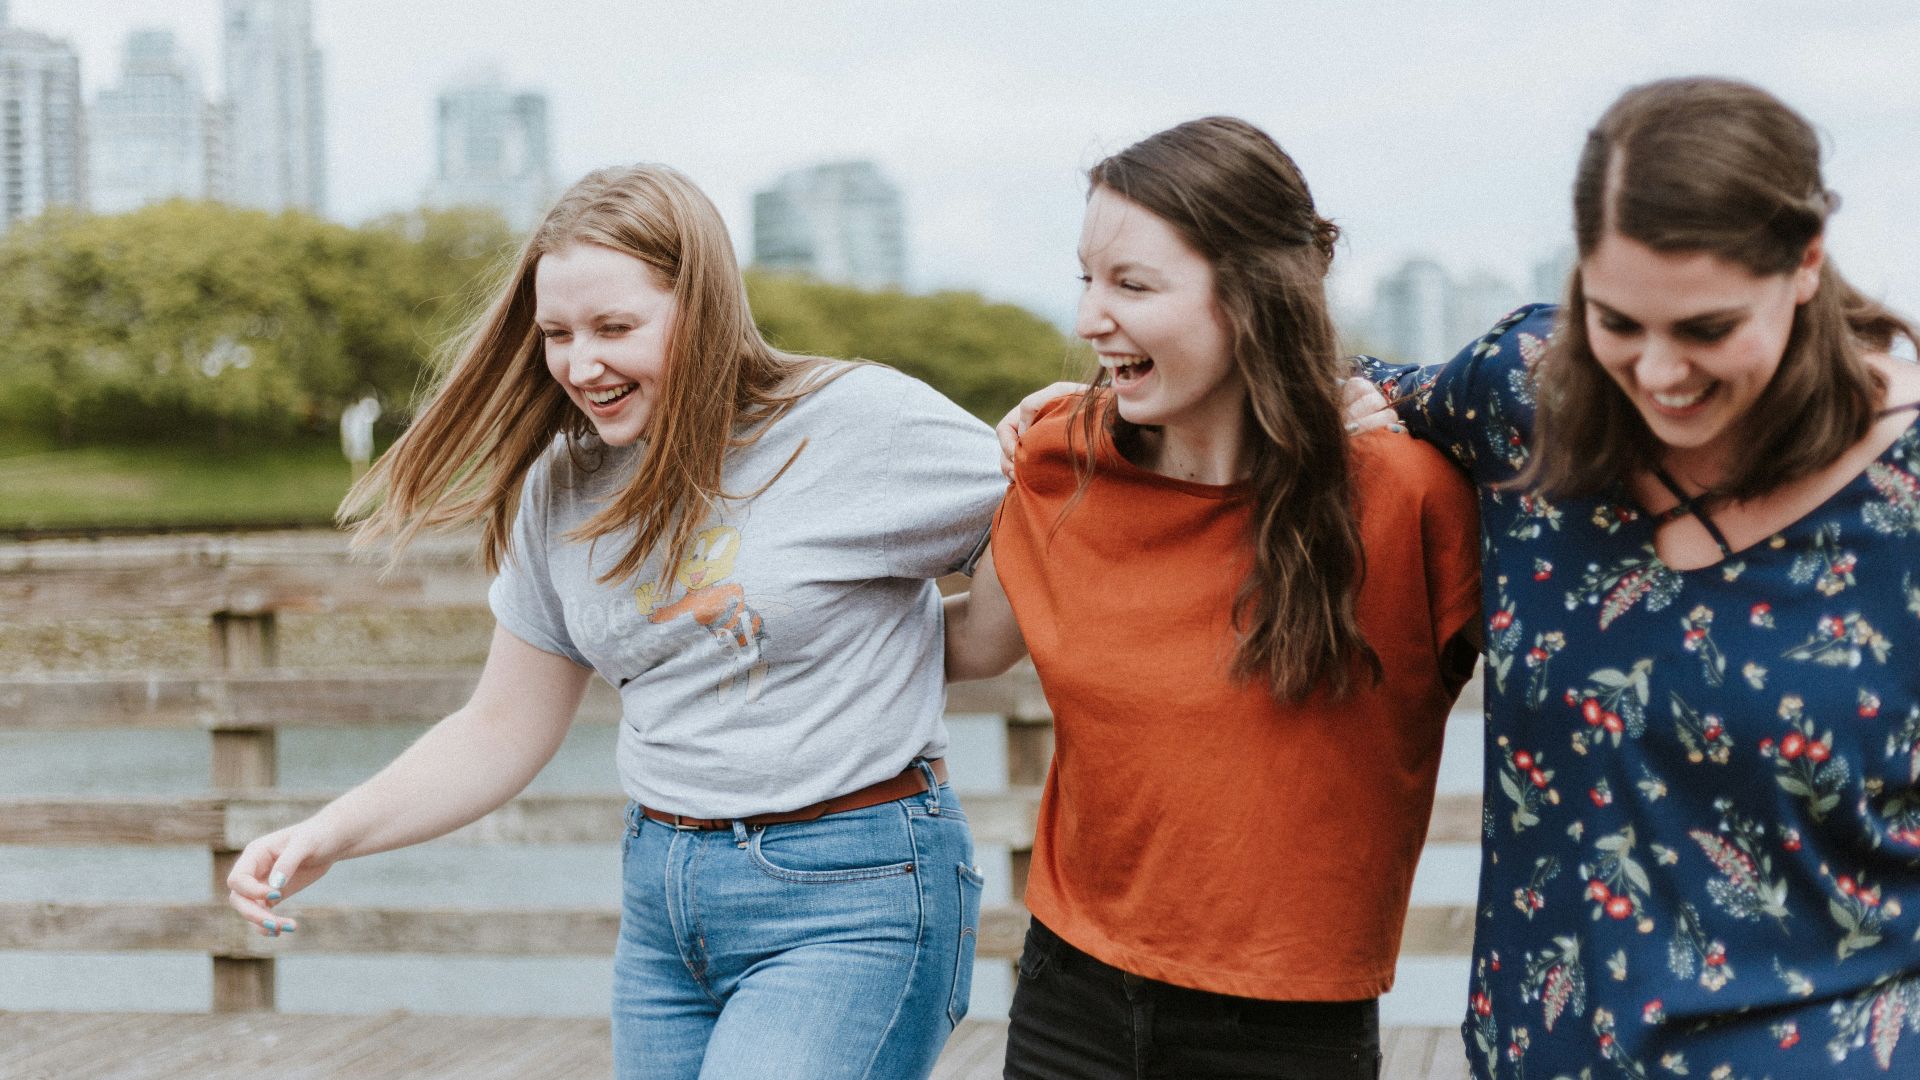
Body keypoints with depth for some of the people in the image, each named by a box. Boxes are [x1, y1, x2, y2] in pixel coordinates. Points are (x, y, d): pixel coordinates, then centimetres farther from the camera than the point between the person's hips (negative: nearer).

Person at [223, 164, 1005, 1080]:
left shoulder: (859, 422, -12)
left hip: (850, 902, -6)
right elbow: (500, 734, 12)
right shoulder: (563, 489, 6)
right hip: (661, 898, 6)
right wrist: (330, 836, 1)